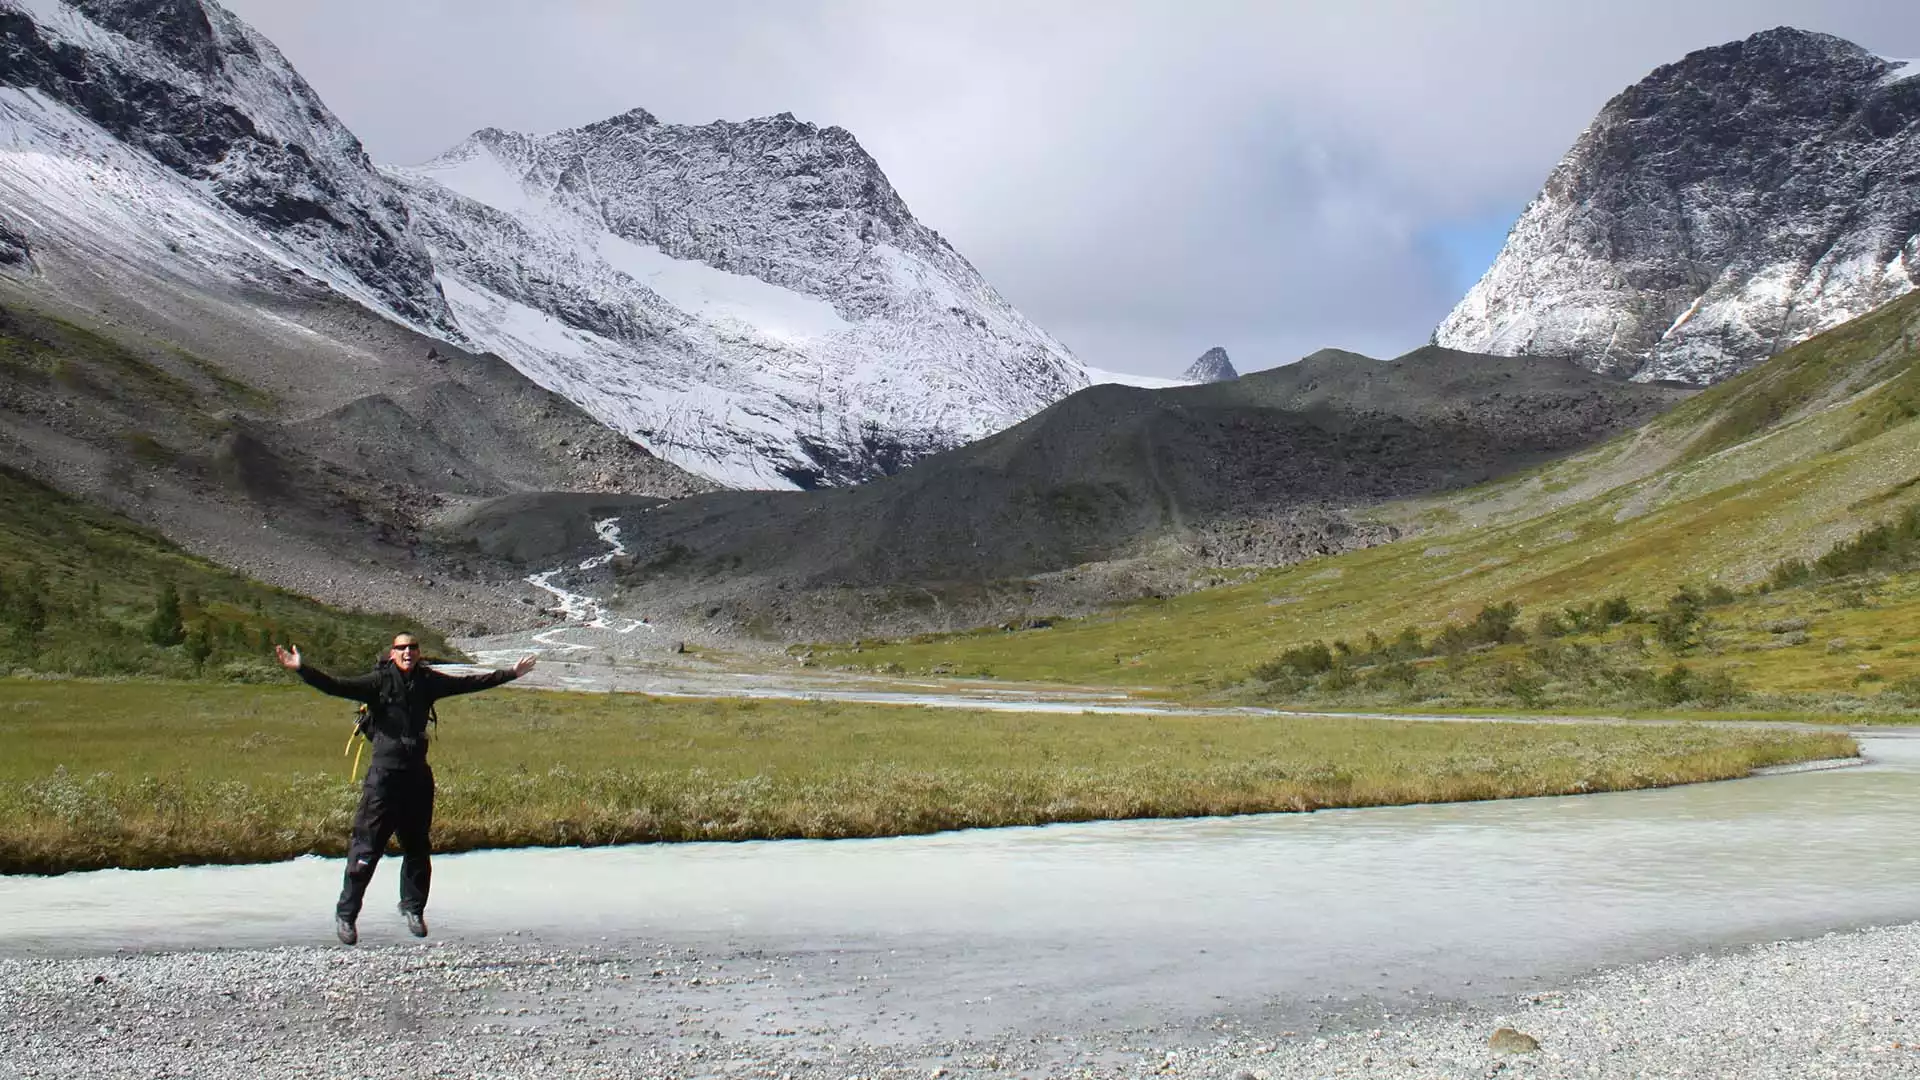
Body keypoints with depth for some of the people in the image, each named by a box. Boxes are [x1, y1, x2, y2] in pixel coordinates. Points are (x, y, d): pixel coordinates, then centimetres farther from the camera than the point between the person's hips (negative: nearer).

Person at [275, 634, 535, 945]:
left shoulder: (429, 681, 6)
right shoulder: (379, 681, -5)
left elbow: (469, 683, 17)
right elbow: (337, 686, -15)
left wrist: (511, 673, 23)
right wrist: (302, 669, -28)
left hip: (418, 774, 4)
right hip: (384, 773, -4)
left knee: (417, 847, 13)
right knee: (367, 845, -4)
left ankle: (413, 908, 29)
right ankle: (346, 914, 8)